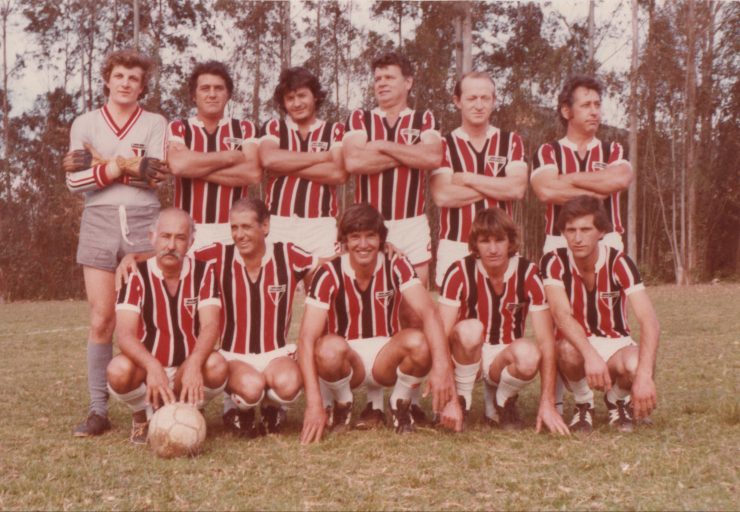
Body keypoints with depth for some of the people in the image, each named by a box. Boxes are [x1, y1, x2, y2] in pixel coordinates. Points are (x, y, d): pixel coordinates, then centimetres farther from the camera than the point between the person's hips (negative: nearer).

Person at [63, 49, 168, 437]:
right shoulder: (85, 123, 10)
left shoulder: (155, 124, 8)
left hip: (144, 221, -1)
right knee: (102, 320, -2)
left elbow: (155, 175, -7)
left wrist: (102, 163, -6)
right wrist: (126, 165, -9)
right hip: (99, 221, 1)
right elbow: (75, 181, -2)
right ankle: (98, 410, 3)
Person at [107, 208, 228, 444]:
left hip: (188, 371, 1)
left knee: (216, 365, -31)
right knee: (119, 369, -33)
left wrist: (194, 364, -38)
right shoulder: (137, 276, -8)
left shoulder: (202, 273, -4)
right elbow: (124, 333, -19)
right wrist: (153, 367, -40)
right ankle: (143, 414, 2)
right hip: (147, 369, -1)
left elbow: (210, 325, -16)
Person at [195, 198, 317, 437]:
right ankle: (239, 409, 5)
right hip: (234, 357, -1)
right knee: (251, 386, -34)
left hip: (277, 354, 1)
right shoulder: (219, 257, -5)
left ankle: (271, 408, 5)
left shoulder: (288, 256, -4)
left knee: (288, 383, -33)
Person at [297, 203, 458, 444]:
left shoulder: (397, 267, -12)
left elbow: (428, 312, -27)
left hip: (386, 358, 1)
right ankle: (342, 406, -2)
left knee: (419, 341, -30)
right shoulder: (329, 275, -16)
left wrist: (442, 365, -45)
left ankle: (400, 406, -1)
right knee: (330, 347, -35)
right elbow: (307, 338, -23)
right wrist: (314, 403, -34)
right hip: (346, 359, -1)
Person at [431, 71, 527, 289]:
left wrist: (468, 179, -6)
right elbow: (442, 196, -11)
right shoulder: (444, 145, 5)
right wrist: (498, 186, -6)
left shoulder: (511, 142, 10)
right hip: (455, 247, -1)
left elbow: (517, 189, -5)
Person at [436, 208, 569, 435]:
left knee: (528, 354, -34)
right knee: (470, 329, -34)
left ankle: (501, 403, -1)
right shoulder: (460, 272, -16)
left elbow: (546, 340, -15)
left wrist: (547, 403, -22)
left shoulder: (527, 274, -13)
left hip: (504, 358, 1)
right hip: (466, 356, -1)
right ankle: (461, 399, -9)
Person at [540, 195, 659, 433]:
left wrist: (644, 375, -44)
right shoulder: (554, 262, -17)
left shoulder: (618, 262, -18)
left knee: (635, 365, -34)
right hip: (576, 345, 0)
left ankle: (617, 400, 4)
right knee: (568, 350, -37)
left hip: (615, 344, 0)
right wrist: (591, 355, -50)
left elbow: (649, 320, -28)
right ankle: (584, 405, -4)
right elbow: (561, 315, -31)